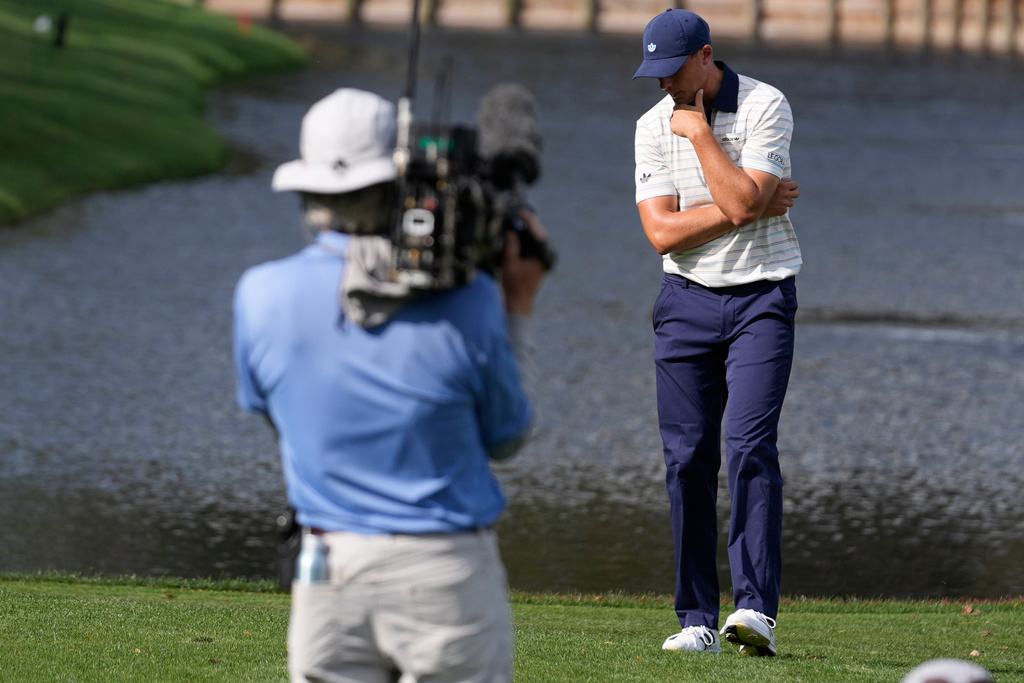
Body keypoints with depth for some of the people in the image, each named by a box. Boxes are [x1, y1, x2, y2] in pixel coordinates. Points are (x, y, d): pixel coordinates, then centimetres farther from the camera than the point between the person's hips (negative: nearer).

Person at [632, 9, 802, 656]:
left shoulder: (765, 107, -8)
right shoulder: (654, 125, 4)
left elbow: (742, 200, -21)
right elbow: (662, 232, -6)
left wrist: (699, 132, -15)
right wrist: (747, 208, -13)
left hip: (761, 298, -4)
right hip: (687, 302, 4)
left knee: (750, 446, -16)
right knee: (688, 457, 0)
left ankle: (757, 610, -21)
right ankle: (698, 620, 4)